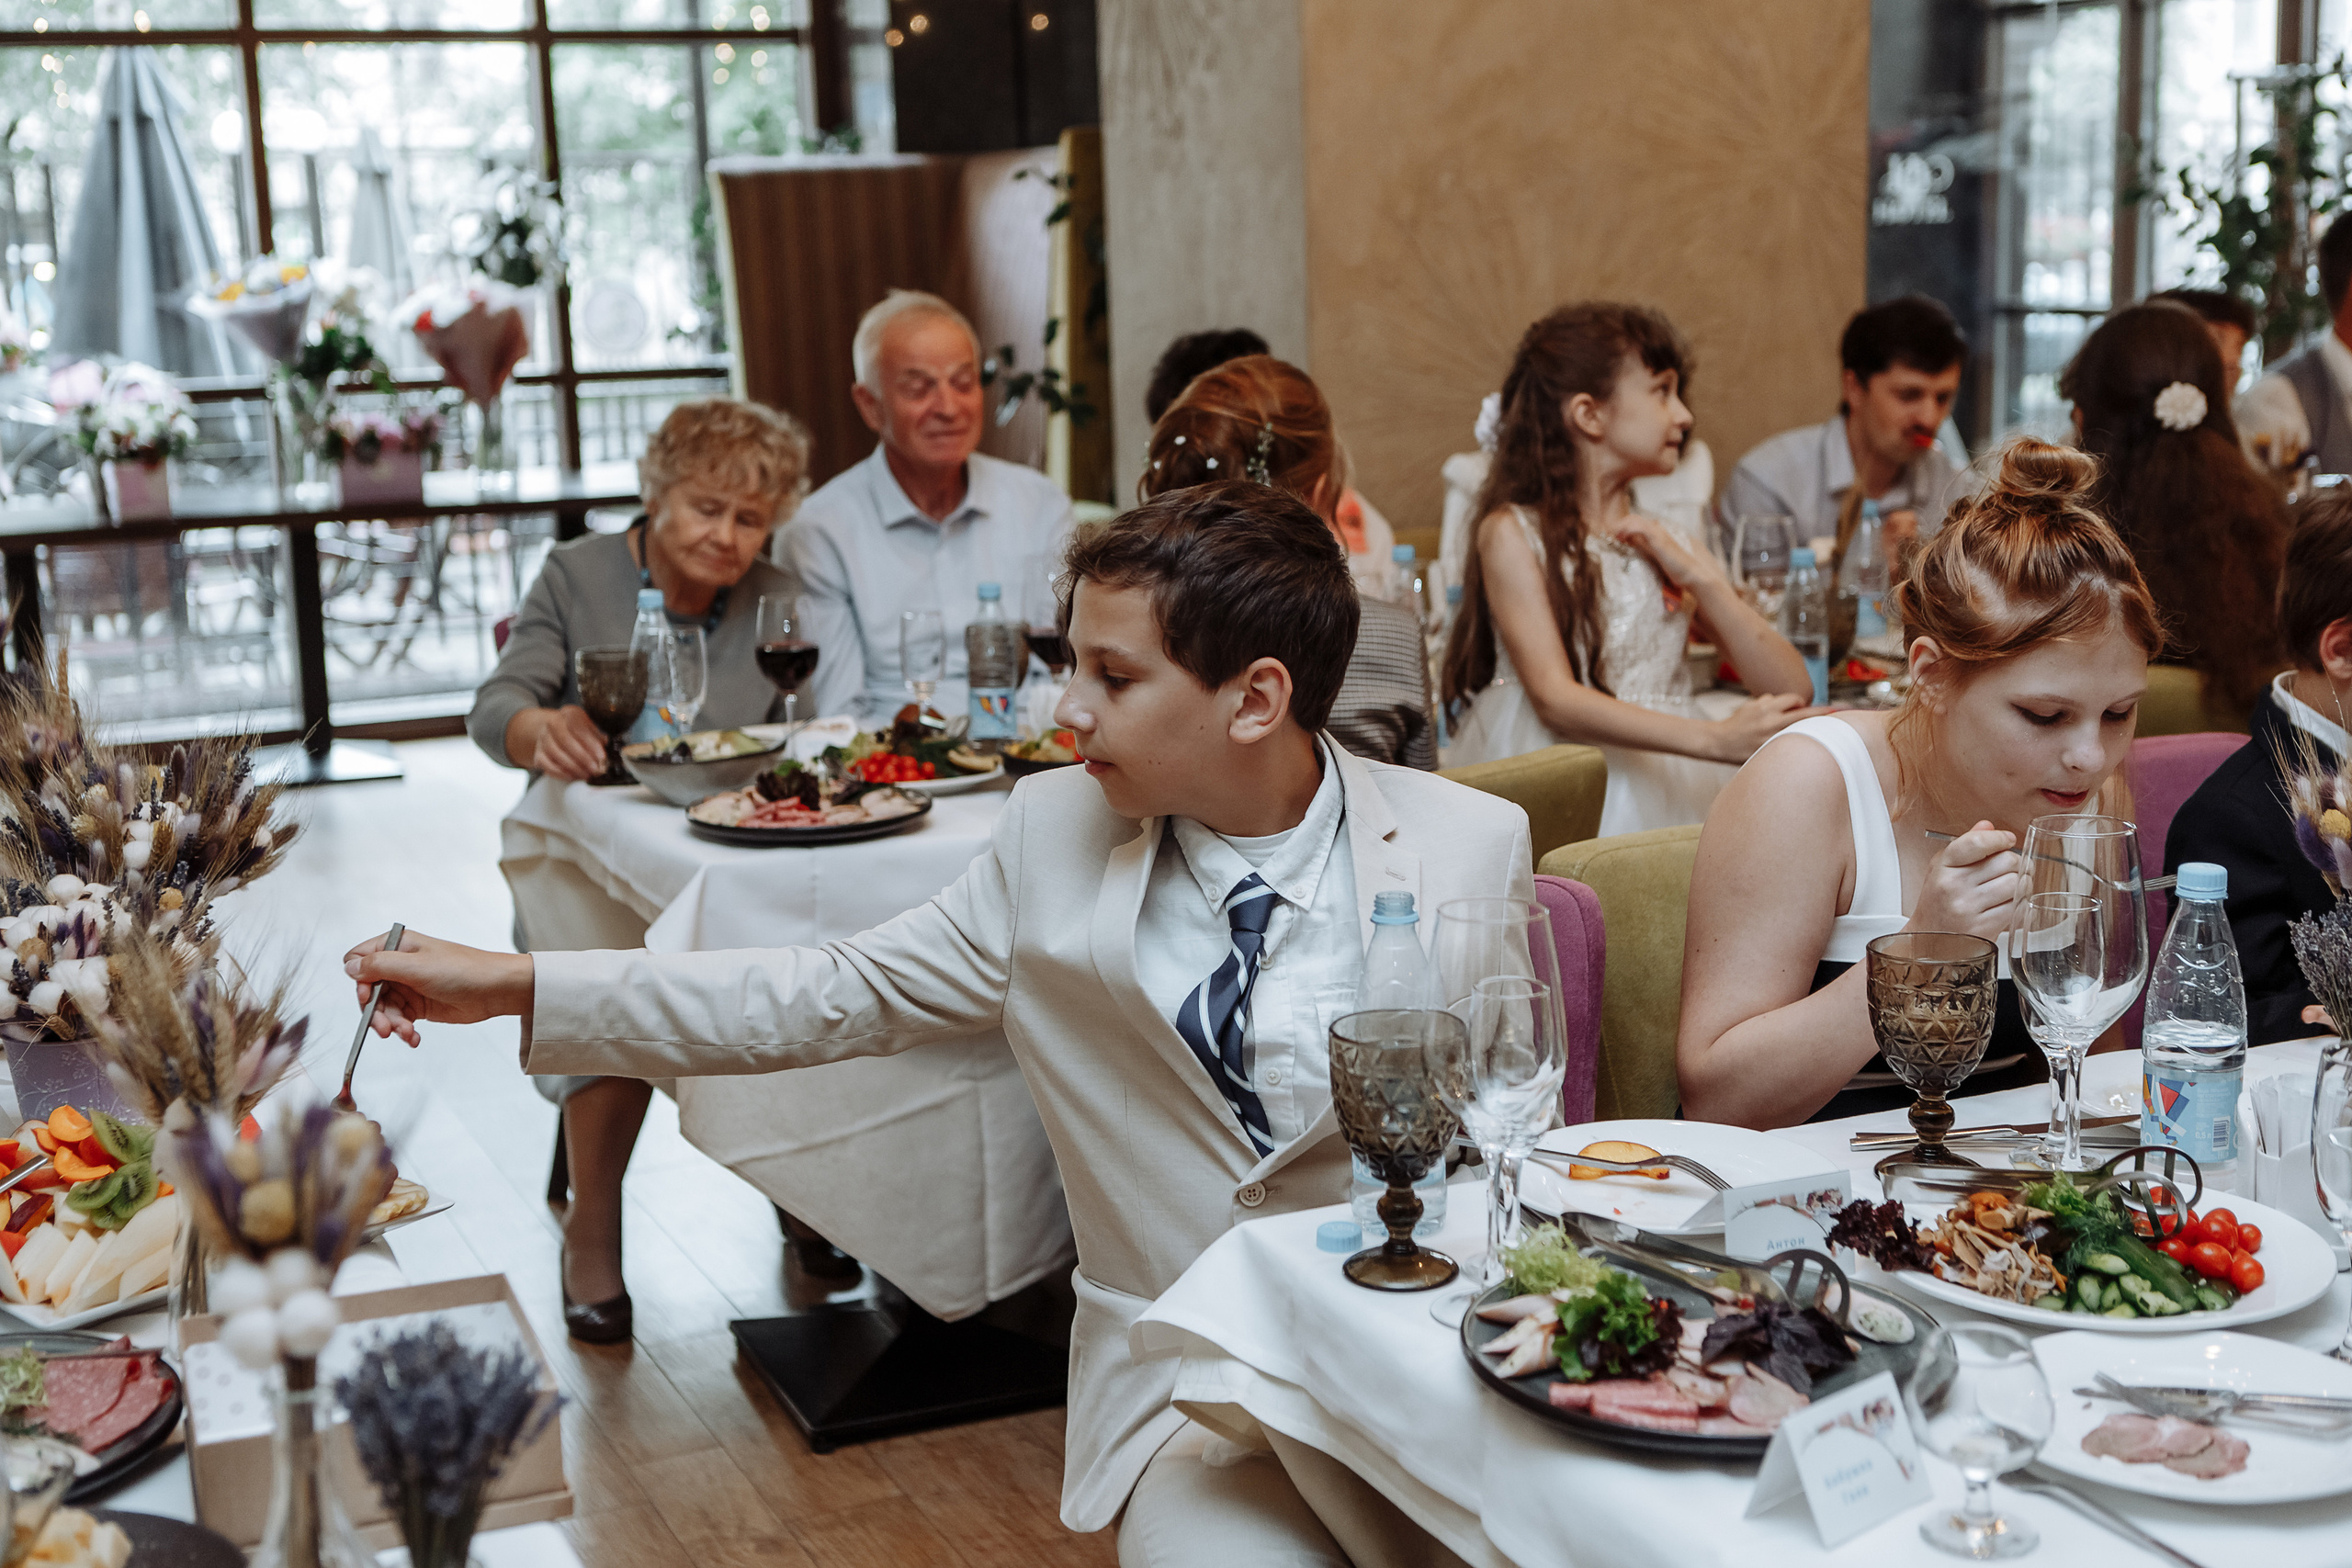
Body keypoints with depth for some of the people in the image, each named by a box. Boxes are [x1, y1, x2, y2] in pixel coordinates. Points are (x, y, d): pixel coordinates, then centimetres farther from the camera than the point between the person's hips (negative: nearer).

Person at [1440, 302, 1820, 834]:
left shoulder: (1674, 547, 20)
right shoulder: (1512, 533, 2)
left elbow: (1792, 690, 11)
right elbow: (1554, 699, -13)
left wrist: (1698, 579, -1)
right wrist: (1716, 739, -24)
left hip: (1664, 781, 6)